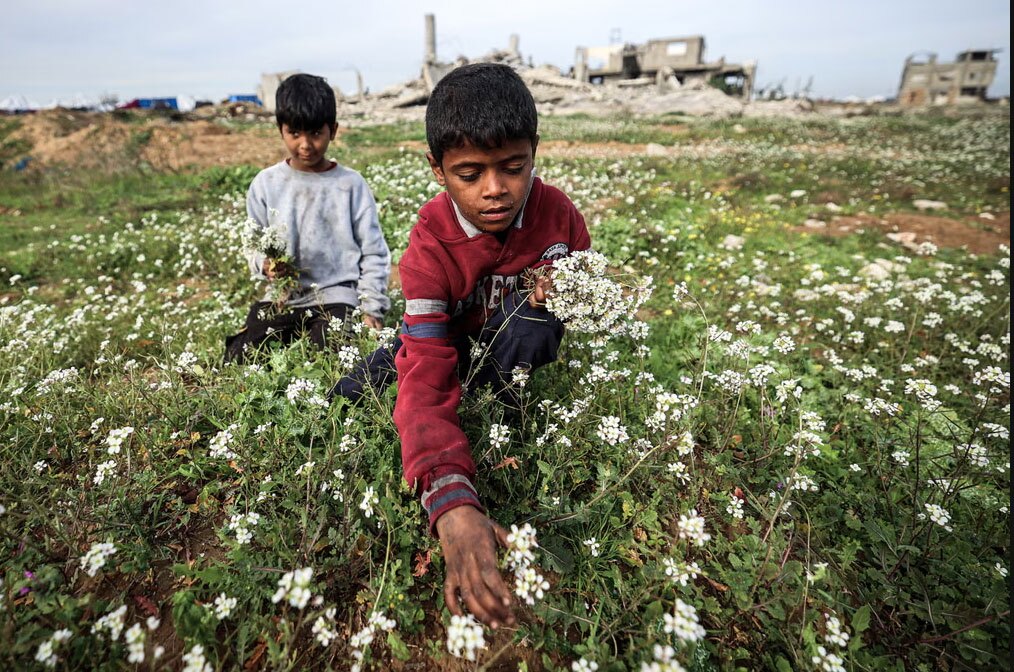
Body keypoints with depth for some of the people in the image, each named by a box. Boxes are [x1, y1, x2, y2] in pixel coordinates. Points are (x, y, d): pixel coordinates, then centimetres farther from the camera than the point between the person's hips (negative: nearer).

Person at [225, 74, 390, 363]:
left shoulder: (350, 184, -1)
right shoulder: (266, 183, 6)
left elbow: (374, 252, 1)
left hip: (335, 297, -3)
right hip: (282, 296, 3)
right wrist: (265, 263, -12)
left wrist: (371, 308, -5)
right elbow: (253, 244, 12)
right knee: (238, 360, -9)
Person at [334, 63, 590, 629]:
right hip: (448, 347, 0)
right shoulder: (430, 248, -31)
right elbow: (427, 384, -42)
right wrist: (453, 505, -59)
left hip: (521, 351, 1)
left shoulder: (558, 212, -22)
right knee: (349, 400, -19)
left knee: (531, 320, -35)